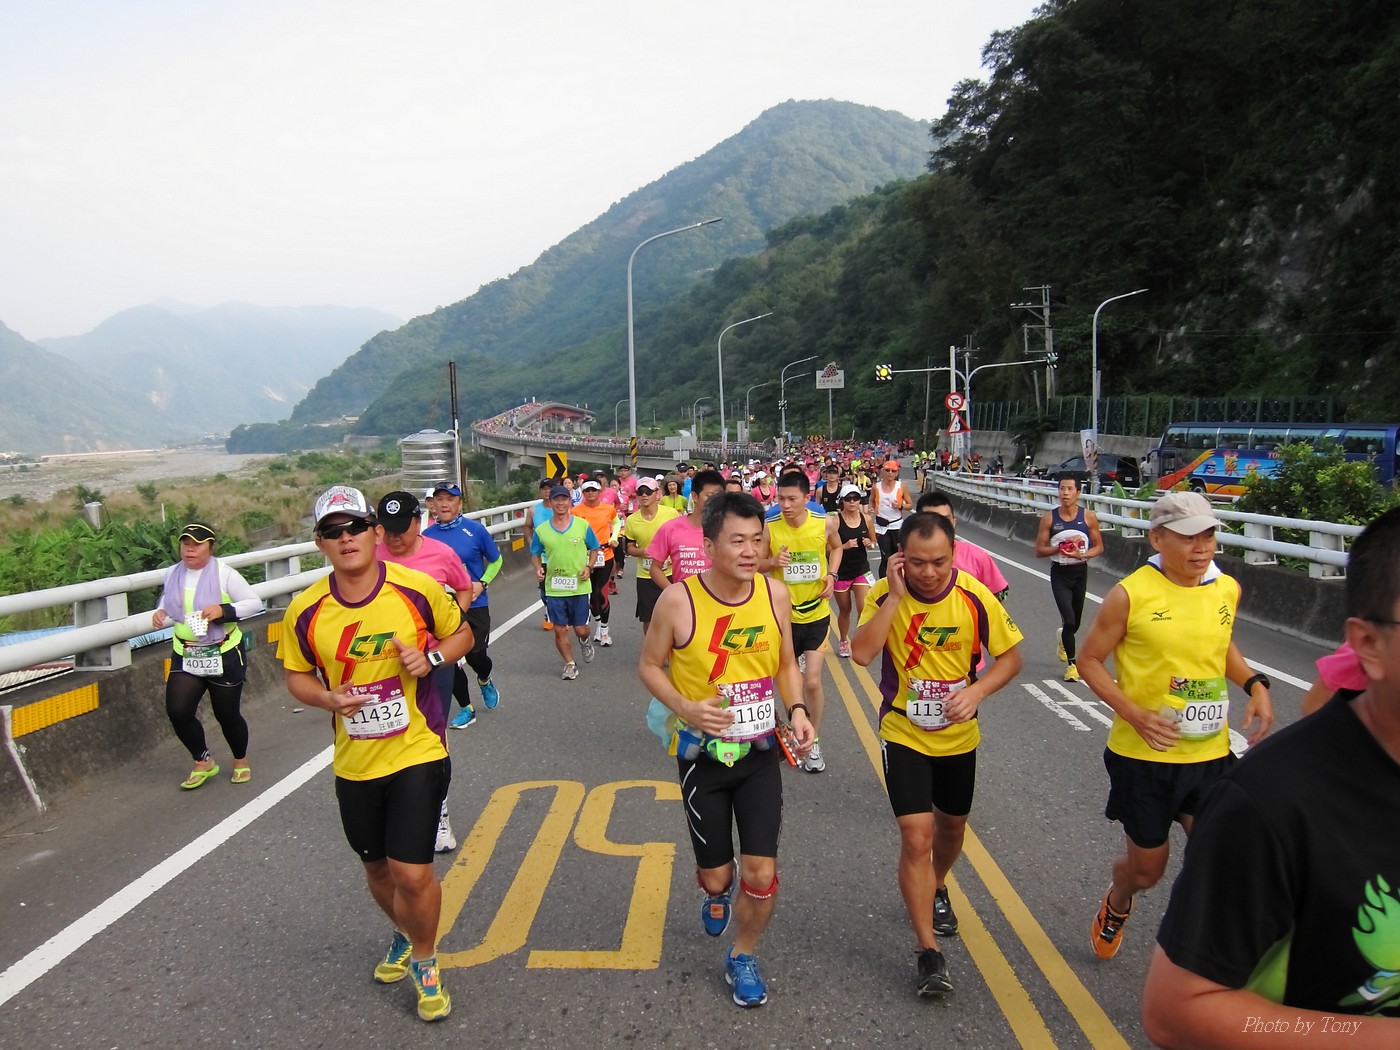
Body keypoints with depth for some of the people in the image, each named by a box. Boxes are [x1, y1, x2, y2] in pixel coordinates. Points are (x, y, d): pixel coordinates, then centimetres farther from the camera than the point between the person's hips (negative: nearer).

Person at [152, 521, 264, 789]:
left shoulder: (224, 573, -10)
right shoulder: (172, 575, 2)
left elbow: (255, 603, -8)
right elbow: (169, 608, 17)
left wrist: (224, 610, -23)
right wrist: (160, 615, -5)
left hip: (224, 656, -4)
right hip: (185, 656, 4)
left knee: (227, 714, 5)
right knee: (177, 711, -10)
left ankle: (241, 761, 33)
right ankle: (203, 762, 14)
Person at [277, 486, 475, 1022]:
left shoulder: (418, 588, -11)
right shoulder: (306, 611, -6)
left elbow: (461, 634, 4)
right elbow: (296, 676, 8)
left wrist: (433, 657, -16)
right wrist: (329, 698, -13)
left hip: (418, 753, -3)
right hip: (354, 763, 3)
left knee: (412, 873, -8)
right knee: (377, 868, 20)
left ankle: (424, 959, 24)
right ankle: (404, 934, 53)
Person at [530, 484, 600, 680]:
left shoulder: (582, 525, -4)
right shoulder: (541, 530, -2)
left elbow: (594, 549, 8)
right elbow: (535, 554, 12)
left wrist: (588, 567, -8)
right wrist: (538, 568, -8)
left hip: (579, 586, -1)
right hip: (554, 588, 1)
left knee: (580, 629, 5)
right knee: (560, 630, 5)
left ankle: (586, 642, 41)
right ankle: (570, 664, 25)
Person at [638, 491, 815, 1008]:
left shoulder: (774, 594, -7)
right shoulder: (677, 601, -17)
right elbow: (649, 666, -5)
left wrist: (797, 710, -9)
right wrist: (686, 708, -21)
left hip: (759, 753, 2)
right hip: (703, 754, -2)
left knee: (761, 874, -1)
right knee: (716, 874, 11)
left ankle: (743, 957, 30)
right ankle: (716, 892, 52)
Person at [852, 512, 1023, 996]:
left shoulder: (975, 597, -15)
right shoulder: (885, 596, -17)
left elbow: (1010, 657, -5)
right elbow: (861, 653, -31)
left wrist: (977, 690, -22)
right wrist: (895, 595, -33)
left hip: (958, 735, 3)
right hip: (903, 735, -2)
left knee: (952, 825, 21)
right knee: (917, 837, -10)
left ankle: (936, 891, 53)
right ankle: (929, 951, 4)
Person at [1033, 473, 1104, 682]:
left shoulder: (1089, 517, -5)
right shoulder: (1049, 518, -7)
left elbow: (1099, 547, 3)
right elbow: (1039, 550, -4)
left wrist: (1082, 554, -16)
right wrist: (1060, 548, -20)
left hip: (1080, 572, 2)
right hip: (1059, 573, -2)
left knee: (1075, 623, 15)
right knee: (1069, 621, -13)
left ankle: (1062, 637, 51)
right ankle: (1071, 664, 4)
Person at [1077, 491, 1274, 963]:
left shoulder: (1227, 589, 1)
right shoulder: (1130, 595, -15)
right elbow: (1089, 659, -6)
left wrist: (1255, 685, 3)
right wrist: (1134, 713, -18)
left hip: (1210, 753, 4)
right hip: (1143, 755, -3)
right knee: (1146, 867, 13)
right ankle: (1116, 906, 49)